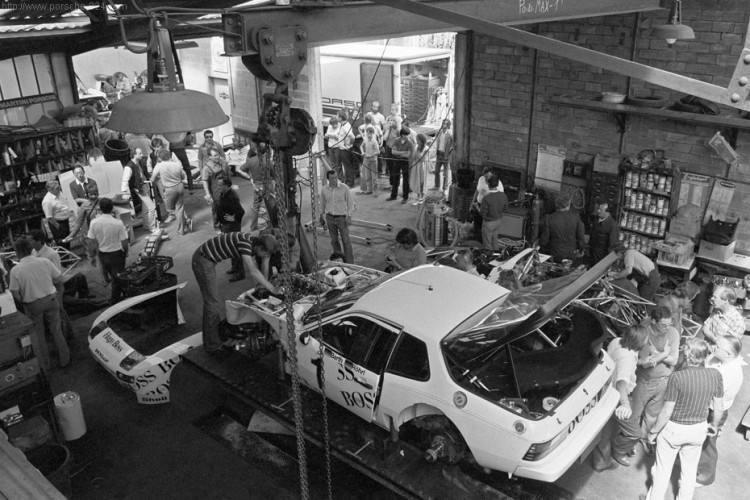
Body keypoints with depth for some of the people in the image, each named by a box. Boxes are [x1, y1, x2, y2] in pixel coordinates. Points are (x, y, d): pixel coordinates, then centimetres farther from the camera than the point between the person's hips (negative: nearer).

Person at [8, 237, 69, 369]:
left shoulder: (15, 270, -15)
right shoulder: (44, 262, -10)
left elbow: (15, 295, -13)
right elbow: (59, 279, -2)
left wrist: (23, 302, 7)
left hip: (33, 306, -2)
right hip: (51, 300, 2)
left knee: (38, 336, 16)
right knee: (56, 331, 17)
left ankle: (44, 365, 28)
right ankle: (64, 360, 27)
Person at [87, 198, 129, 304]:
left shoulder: (94, 223, -13)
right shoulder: (118, 223, -22)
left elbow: (91, 243, -6)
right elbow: (124, 242, -16)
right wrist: (126, 252, 5)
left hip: (102, 254, 3)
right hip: (117, 253, -3)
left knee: (112, 275, 27)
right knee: (117, 278, 13)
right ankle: (114, 301, 24)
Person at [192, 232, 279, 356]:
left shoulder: (252, 243, 2)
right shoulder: (244, 243, -27)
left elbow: (253, 269, 12)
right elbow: (253, 272, -31)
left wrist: (265, 283, 6)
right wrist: (272, 288, -25)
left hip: (207, 259, 10)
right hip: (203, 261, -10)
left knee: (210, 301, 20)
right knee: (212, 302, -4)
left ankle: (208, 340, 35)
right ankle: (213, 346, 7)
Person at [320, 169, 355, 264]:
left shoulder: (344, 188, -10)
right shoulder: (324, 190, -2)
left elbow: (350, 203, -5)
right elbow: (322, 204, 13)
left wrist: (349, 217, -12)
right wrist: (321, 216, 20)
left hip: (341, 218, -3)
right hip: (330, 218, 3)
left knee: (346, 241, -3)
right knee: (334, 241, 11)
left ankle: (349, 263, 1)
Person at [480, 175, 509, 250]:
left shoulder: (486, 198, -31)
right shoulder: (503, 195, -14)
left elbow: (482, 213, -22)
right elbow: (505, 209, -1)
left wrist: (477, 207, -3)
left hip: (489, 222, -6)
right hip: (499, 220, 6)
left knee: (487, 243, 14)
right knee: (494, 239, 27)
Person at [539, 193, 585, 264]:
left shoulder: (549, 219, -13)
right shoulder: (576, 218, -9)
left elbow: (544, 240, -9)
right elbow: (581, 237, -3)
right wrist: (581, 251, 14)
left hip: (556, 256, -1)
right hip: (572, 255, 1)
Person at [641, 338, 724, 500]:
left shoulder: (677, 377, -28)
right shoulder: (715, 375, -15)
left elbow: (667, 412, -21)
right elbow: (719, 408, -3)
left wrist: (654, 431, -6)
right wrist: (714, 426, 17)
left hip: (674, 429, -4)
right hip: (698, 429, 4)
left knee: (663, 469, 17)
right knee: (690, 470, 24)